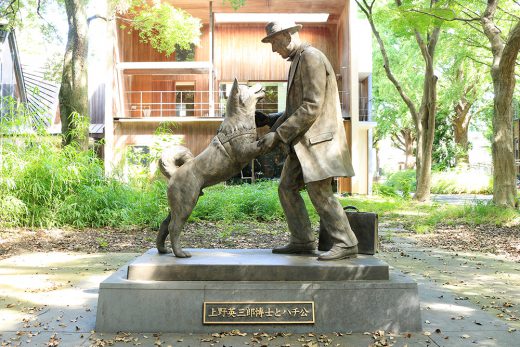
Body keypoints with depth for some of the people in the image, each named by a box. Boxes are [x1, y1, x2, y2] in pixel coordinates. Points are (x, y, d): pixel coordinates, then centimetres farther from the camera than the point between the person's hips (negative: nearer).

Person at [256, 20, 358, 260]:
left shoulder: (311, 58, -12)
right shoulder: (297, 61, 19)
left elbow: (311, 107, -21)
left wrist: (278, 134, -19)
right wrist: (270, 120, 12)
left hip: (317, 138, -10)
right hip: (303, 141, 10)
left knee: (320, 192, -11)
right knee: (287, 188, 7)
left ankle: (346, 244, -1)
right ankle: (302, 242, 12)